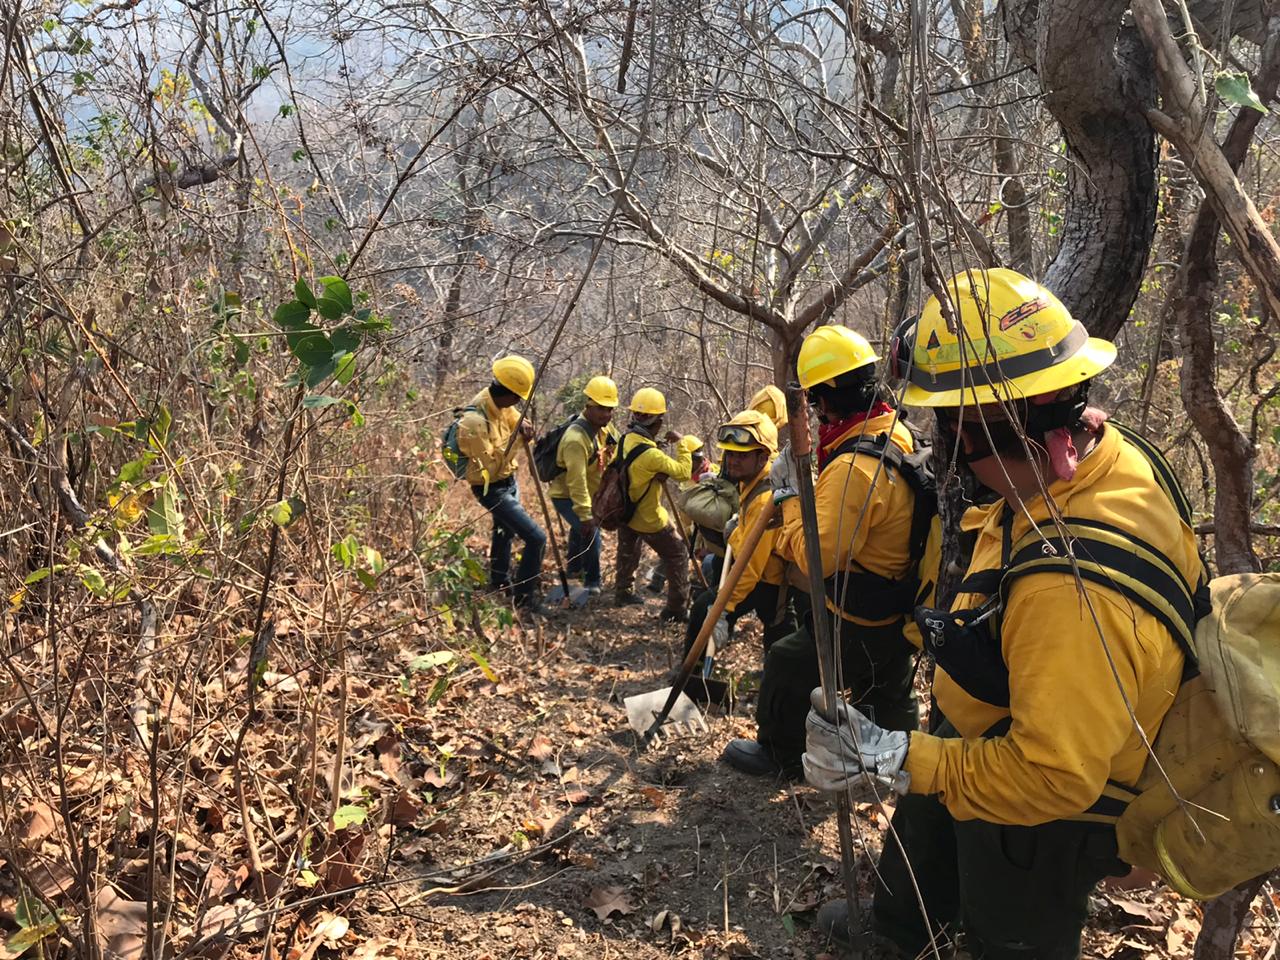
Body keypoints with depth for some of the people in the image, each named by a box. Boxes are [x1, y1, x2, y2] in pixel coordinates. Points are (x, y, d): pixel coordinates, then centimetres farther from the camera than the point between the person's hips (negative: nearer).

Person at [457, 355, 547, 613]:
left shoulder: (497, 402, -9)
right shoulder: (474, 422, -32)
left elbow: (514, 418, 9)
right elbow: (491, 467, -28)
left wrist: (522, 424, -15)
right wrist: (516, 441, -26)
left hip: (508, 481, 10)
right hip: (492, 489, -10)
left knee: (505, 530, 30)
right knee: (536, 538, -14)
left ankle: (500, 582, 53)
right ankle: (524, 599, 0)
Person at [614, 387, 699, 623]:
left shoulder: (625, 439, -7)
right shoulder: (651, 455, -32)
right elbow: (683, 472, -27)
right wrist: (681, 443, -14)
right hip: (649, 519, -8)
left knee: (628, 551, 28)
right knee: (677, 556, 4)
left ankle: (623, 592, 43)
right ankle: (677, 609, 5)